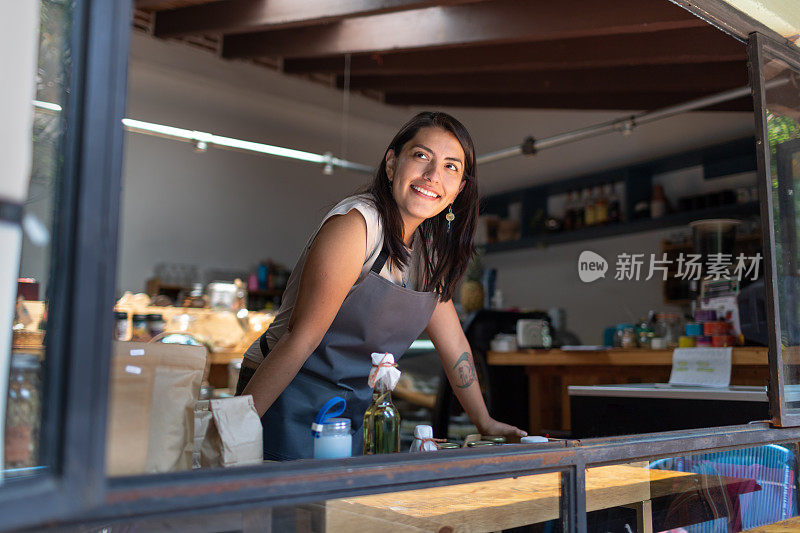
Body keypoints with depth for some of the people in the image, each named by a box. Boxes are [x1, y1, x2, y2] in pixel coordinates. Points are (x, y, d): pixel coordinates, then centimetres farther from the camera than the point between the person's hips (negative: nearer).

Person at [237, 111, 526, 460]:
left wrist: (486, 423, 16)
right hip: (286, 397, -7)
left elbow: (452, 341, 12)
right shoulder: (355, 224, -20)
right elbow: (302, 338, -24)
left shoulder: (430, 248, 5)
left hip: (355, 411, 7)